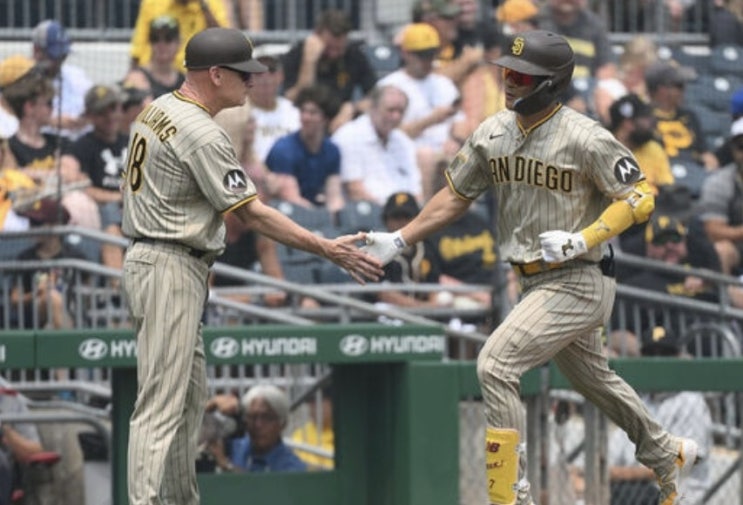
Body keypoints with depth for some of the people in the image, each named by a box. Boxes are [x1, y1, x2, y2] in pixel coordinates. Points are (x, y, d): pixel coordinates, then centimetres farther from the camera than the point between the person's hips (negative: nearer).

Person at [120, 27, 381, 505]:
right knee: (162, 403, -12)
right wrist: (328, 249, -15)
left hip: (148, 257, 10)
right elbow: (252, 213, -17)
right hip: (171, 269, -10)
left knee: (191, 394, 16)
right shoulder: (203, 135, -18)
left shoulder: (158, 110, 12)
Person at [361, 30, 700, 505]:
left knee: (496, 363, -21)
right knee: (592, 378, 25)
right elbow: (456, 195, 12)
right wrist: (399, 240, 3)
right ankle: (669, 456, 48)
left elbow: (640, 197, -15)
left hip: (579, 282, -8)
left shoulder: (585, 138, -18)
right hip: (537, 283, 8)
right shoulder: (493, 133, 2)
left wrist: (582, 240, -27)